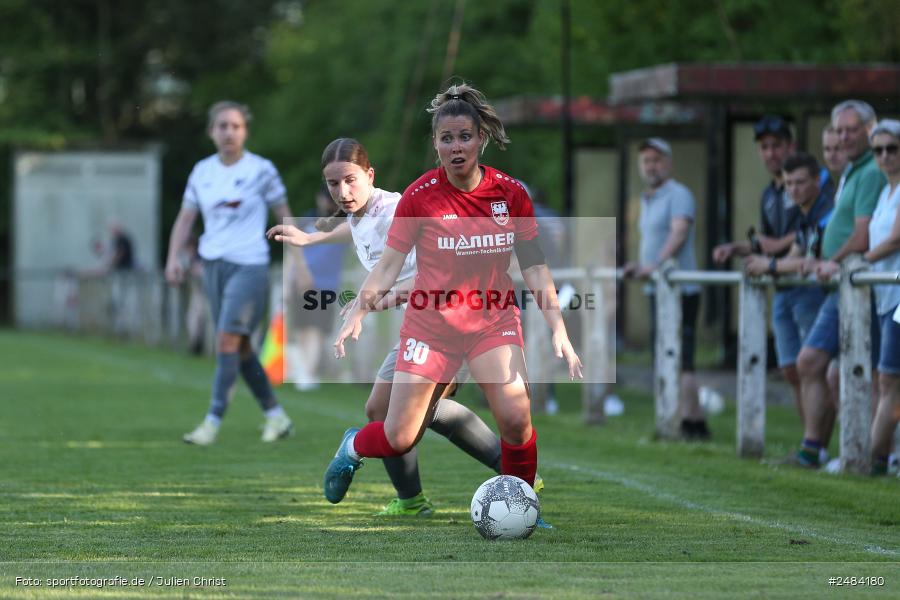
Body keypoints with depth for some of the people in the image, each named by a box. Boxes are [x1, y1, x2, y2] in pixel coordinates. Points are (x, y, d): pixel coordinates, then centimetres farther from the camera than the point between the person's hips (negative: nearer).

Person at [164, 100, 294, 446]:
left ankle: (213, 422, -16)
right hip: (213, 264, 6)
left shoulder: (261, 171, -4)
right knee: (240, 348, 9)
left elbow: (284, 215, 2)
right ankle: (276, 416, 21)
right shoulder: (202, 172, 8)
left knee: (227, 339, -16)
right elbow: (185, 218, 11)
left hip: (249, 265, -5)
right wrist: (173, 258, -3)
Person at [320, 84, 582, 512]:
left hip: (493, 321, 1)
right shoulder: (420, 195, -10)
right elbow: (389, 264, -4)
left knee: (516, 420, -19)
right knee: (398, 439, -2)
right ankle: (352, 447, 34)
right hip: (430, 325, -1)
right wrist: (357, 314, -17)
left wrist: (558, 330, -4)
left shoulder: (510, 193, -4)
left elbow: (534, 268, 2)